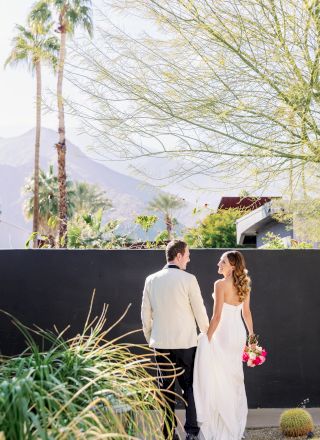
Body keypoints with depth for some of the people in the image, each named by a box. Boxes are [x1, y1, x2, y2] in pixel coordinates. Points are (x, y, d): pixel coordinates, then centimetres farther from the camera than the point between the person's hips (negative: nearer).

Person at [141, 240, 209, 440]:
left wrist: (150, 338, 19)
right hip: (186, 342, -3)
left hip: (161, 343, 3)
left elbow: (145, 314, 7)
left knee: (166, 388, 11)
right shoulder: (188, 279, -10)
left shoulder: (151, 280, 2)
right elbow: (200, 312, -5)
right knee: (190, 386, 11)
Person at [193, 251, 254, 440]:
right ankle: (237, 421, 30)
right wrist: (251, 334, 20)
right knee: (235, 376, 18)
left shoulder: (221, 284, -18)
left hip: (224, 334, -7)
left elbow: (217, 316, -19)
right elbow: (246, 312, 10)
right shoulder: (244, 285, 3)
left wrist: (207, 338, -13)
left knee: (222, 377, 4)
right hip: (239, 334, 7)